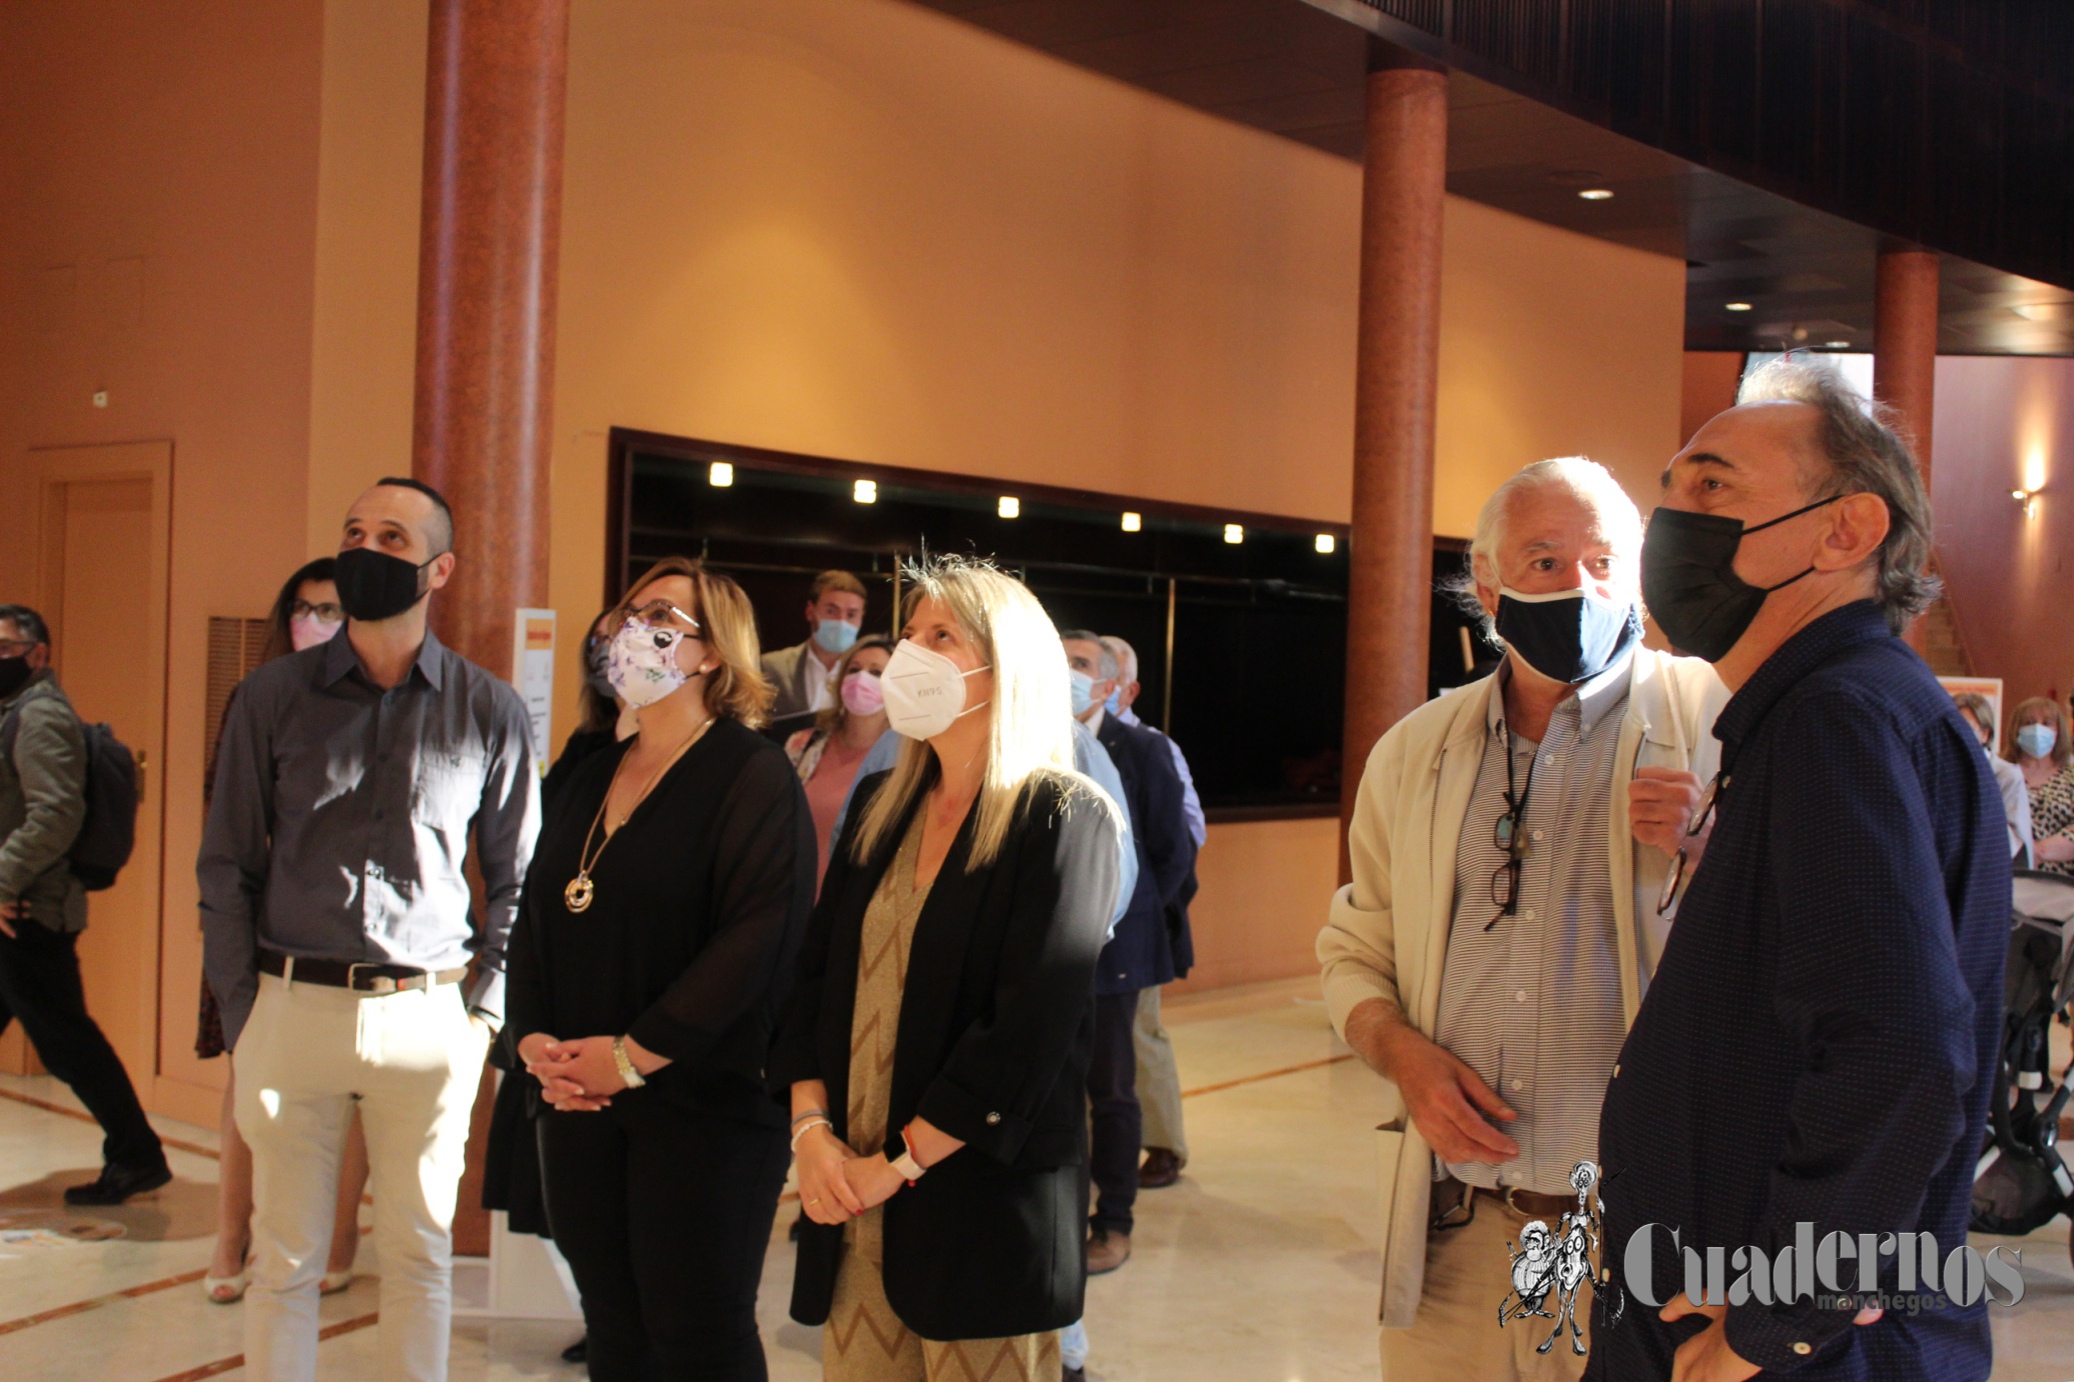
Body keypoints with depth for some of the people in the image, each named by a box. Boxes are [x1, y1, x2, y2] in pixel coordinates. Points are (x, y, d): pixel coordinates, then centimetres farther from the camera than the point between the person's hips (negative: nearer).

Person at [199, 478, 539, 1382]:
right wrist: (240, 1014, 1)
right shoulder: (273, 697, 3)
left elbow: (516, 876, 8)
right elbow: (225, 868, 6)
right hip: (293, 1006, 0)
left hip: (429, 1019, 0)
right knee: (285, 1258, 9)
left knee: (421, 1252, 10)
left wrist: (485, 1008, 1)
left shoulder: (490, 711, 2)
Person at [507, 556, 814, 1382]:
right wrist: (534, 1037, -2)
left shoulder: (752, 775, -8)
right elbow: (535, 920, 15)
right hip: (579, 1099, 7)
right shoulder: (592, 780, 16)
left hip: (702, 1104, -7)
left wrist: (634, 1056, -18)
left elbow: (757, 937, -18)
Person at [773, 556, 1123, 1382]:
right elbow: (816, 971, 10)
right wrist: (810, 1128, -5)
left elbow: (1031, 1027, -16)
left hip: (984, 1207, -5)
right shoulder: (881, 803, 12)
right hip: (852, 1194, 5)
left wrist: (899, 1163, -15)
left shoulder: (1064, 817, -8)